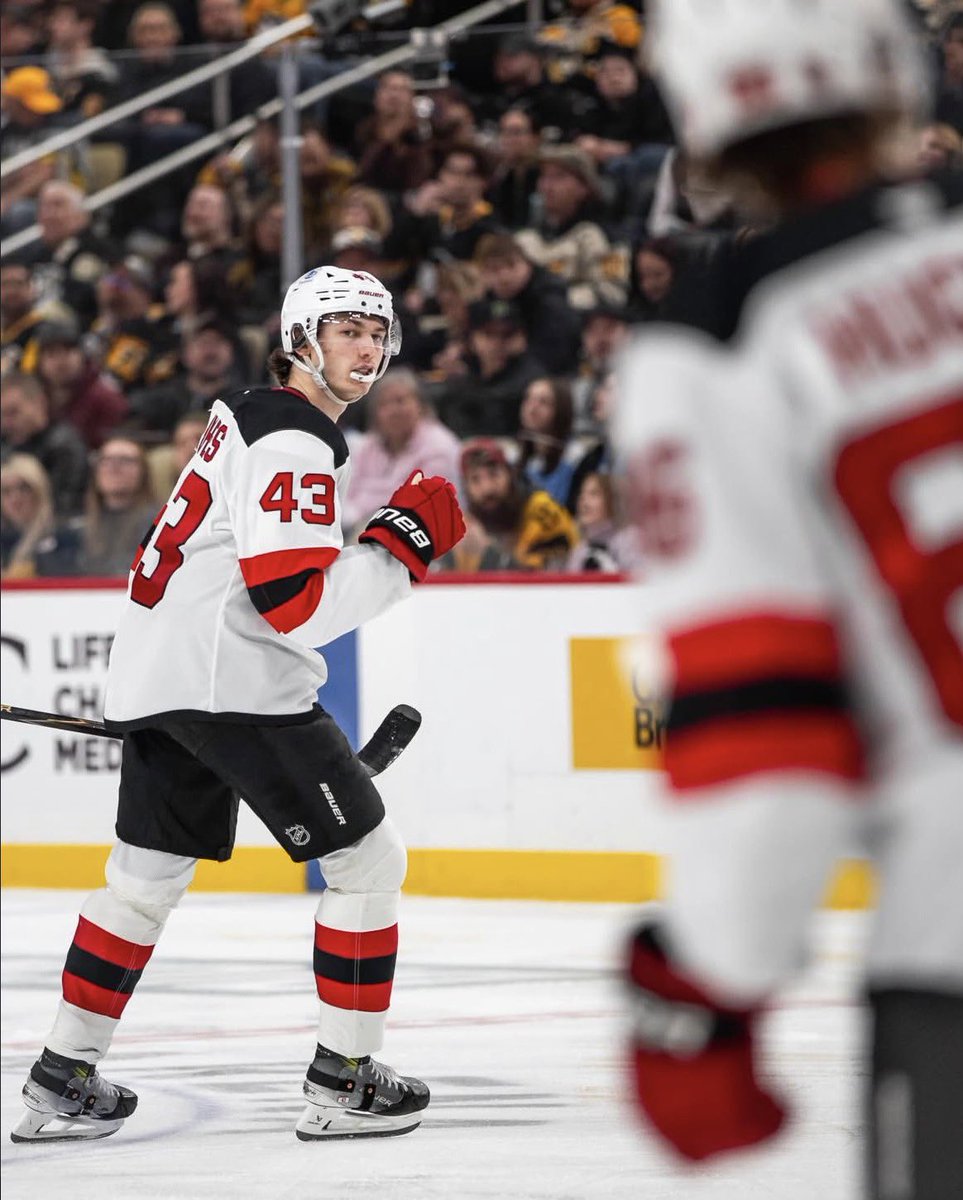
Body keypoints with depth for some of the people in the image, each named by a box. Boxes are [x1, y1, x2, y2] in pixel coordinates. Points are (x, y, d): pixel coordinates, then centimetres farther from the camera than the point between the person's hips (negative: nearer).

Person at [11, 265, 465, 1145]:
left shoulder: (250, 414, 18)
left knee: (146, 876, 18)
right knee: (368, 859, -4)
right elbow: (294, 602, -23)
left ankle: (64, 1080, 22)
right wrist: (402, 543, -16)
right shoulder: (295, 441, -14)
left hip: (160, 674, 10)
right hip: (232, 684, -10)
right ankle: (343, 1083, -2)